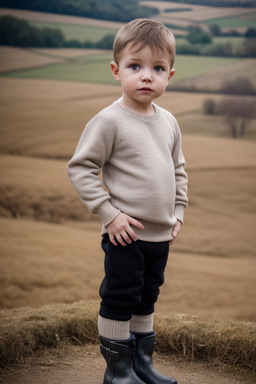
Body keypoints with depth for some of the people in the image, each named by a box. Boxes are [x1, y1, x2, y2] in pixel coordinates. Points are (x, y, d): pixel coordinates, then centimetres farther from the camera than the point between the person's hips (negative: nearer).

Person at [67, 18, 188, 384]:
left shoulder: (168, 121, 6)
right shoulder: (110, 121, -14)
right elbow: (80, 167, -14)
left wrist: (178, 211, 10)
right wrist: (109, 213, -17)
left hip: (161, 234, 7)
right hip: (125, 234, -6)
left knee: (146, 299, 18)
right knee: (119, 300, 3)